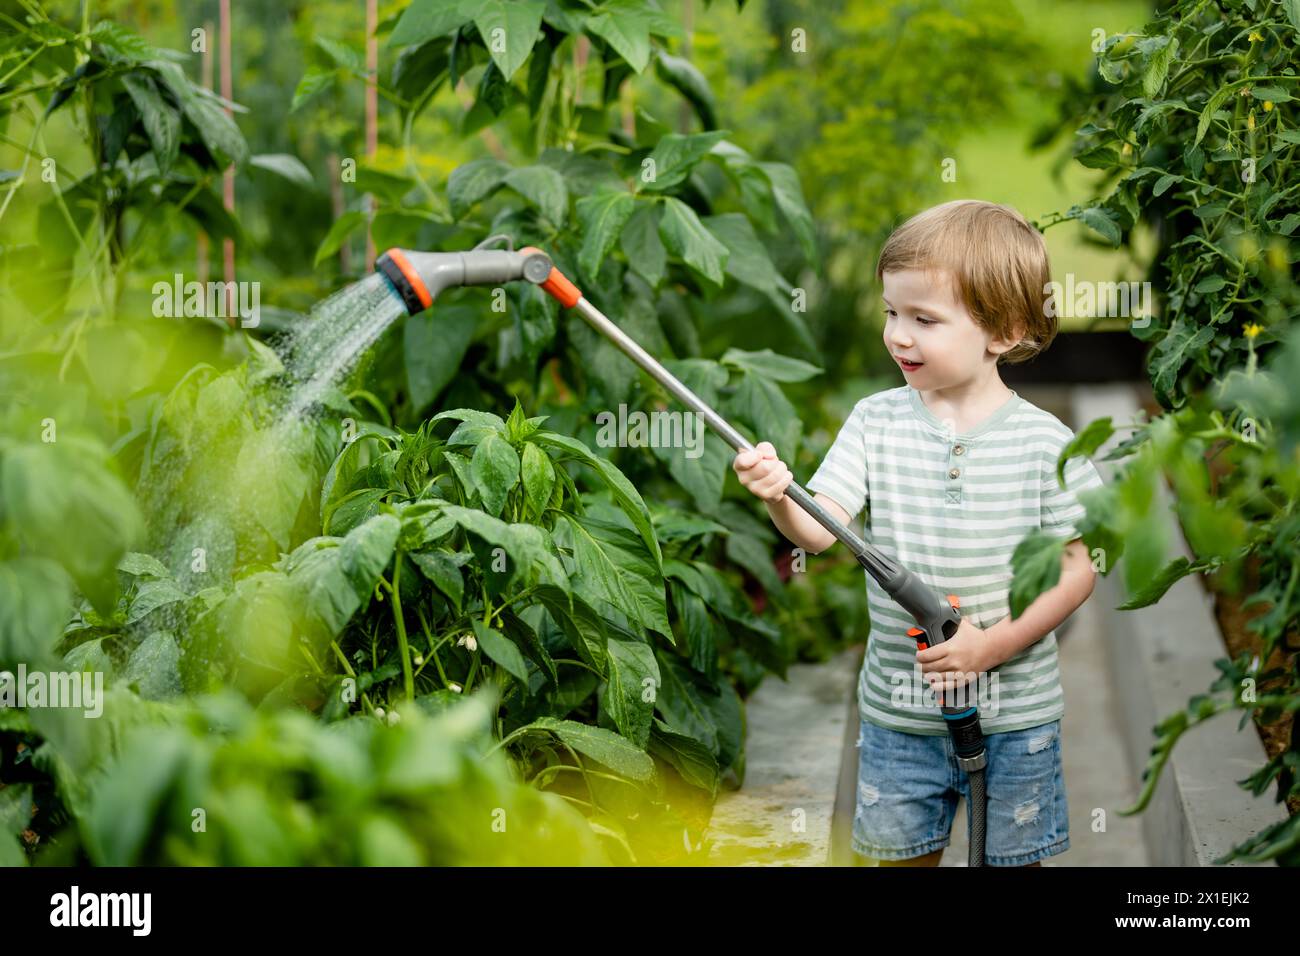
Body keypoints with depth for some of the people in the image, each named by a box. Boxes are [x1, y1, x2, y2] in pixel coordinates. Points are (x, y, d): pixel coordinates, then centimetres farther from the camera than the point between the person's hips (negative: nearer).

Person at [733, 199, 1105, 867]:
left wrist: (996, 643, -17)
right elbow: (820, 531, -12)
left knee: (1013, 857, 13)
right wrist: (780, 500, -34)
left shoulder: (1043, 441, -9)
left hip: (1015, 712, -1)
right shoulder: (877, 421, -3)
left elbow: (1077, 567, -6)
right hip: (898, 708, 2)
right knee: (898, 854, 13)